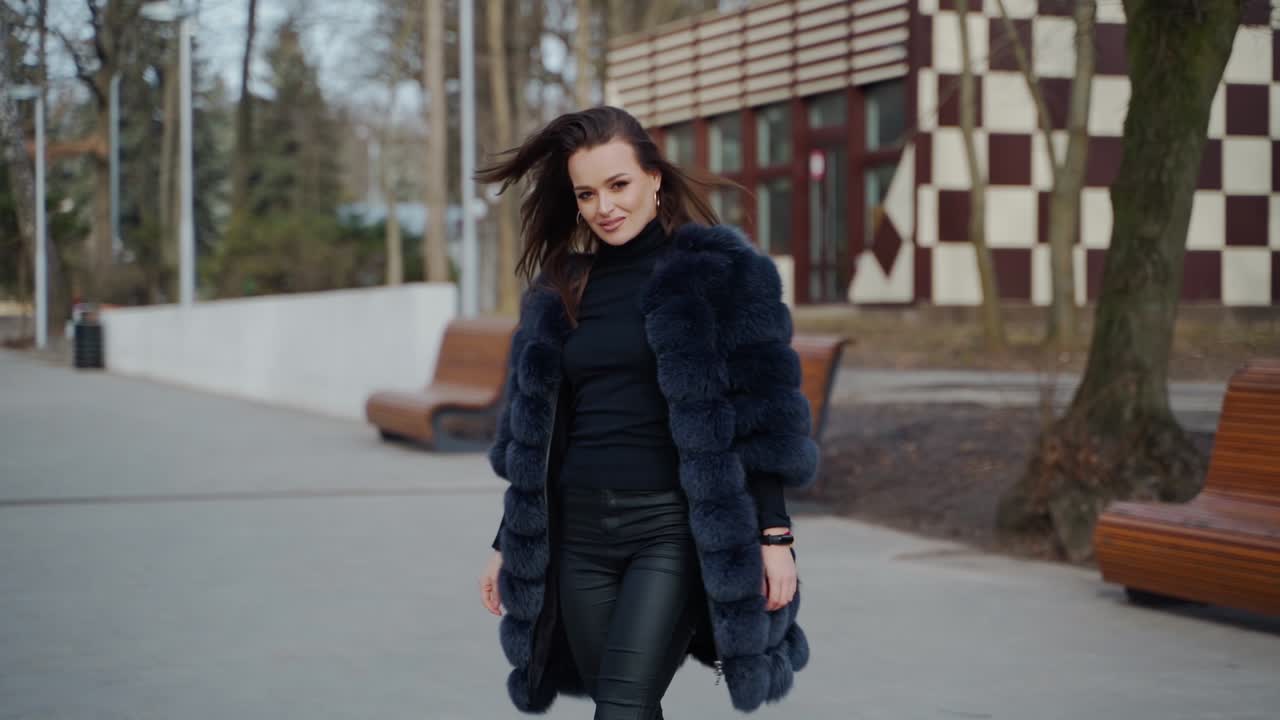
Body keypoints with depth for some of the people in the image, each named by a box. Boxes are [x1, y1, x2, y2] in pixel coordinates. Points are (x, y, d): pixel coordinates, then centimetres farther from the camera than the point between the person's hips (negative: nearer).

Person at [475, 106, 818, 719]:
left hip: (676, 530, -5)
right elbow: (533, 435, 18)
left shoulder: (722, 270, -3)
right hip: (580, 534, 5)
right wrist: (510, 546, 17)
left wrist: (775, 534, -12)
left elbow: (763, 420, -6)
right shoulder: (559, 288, 13)